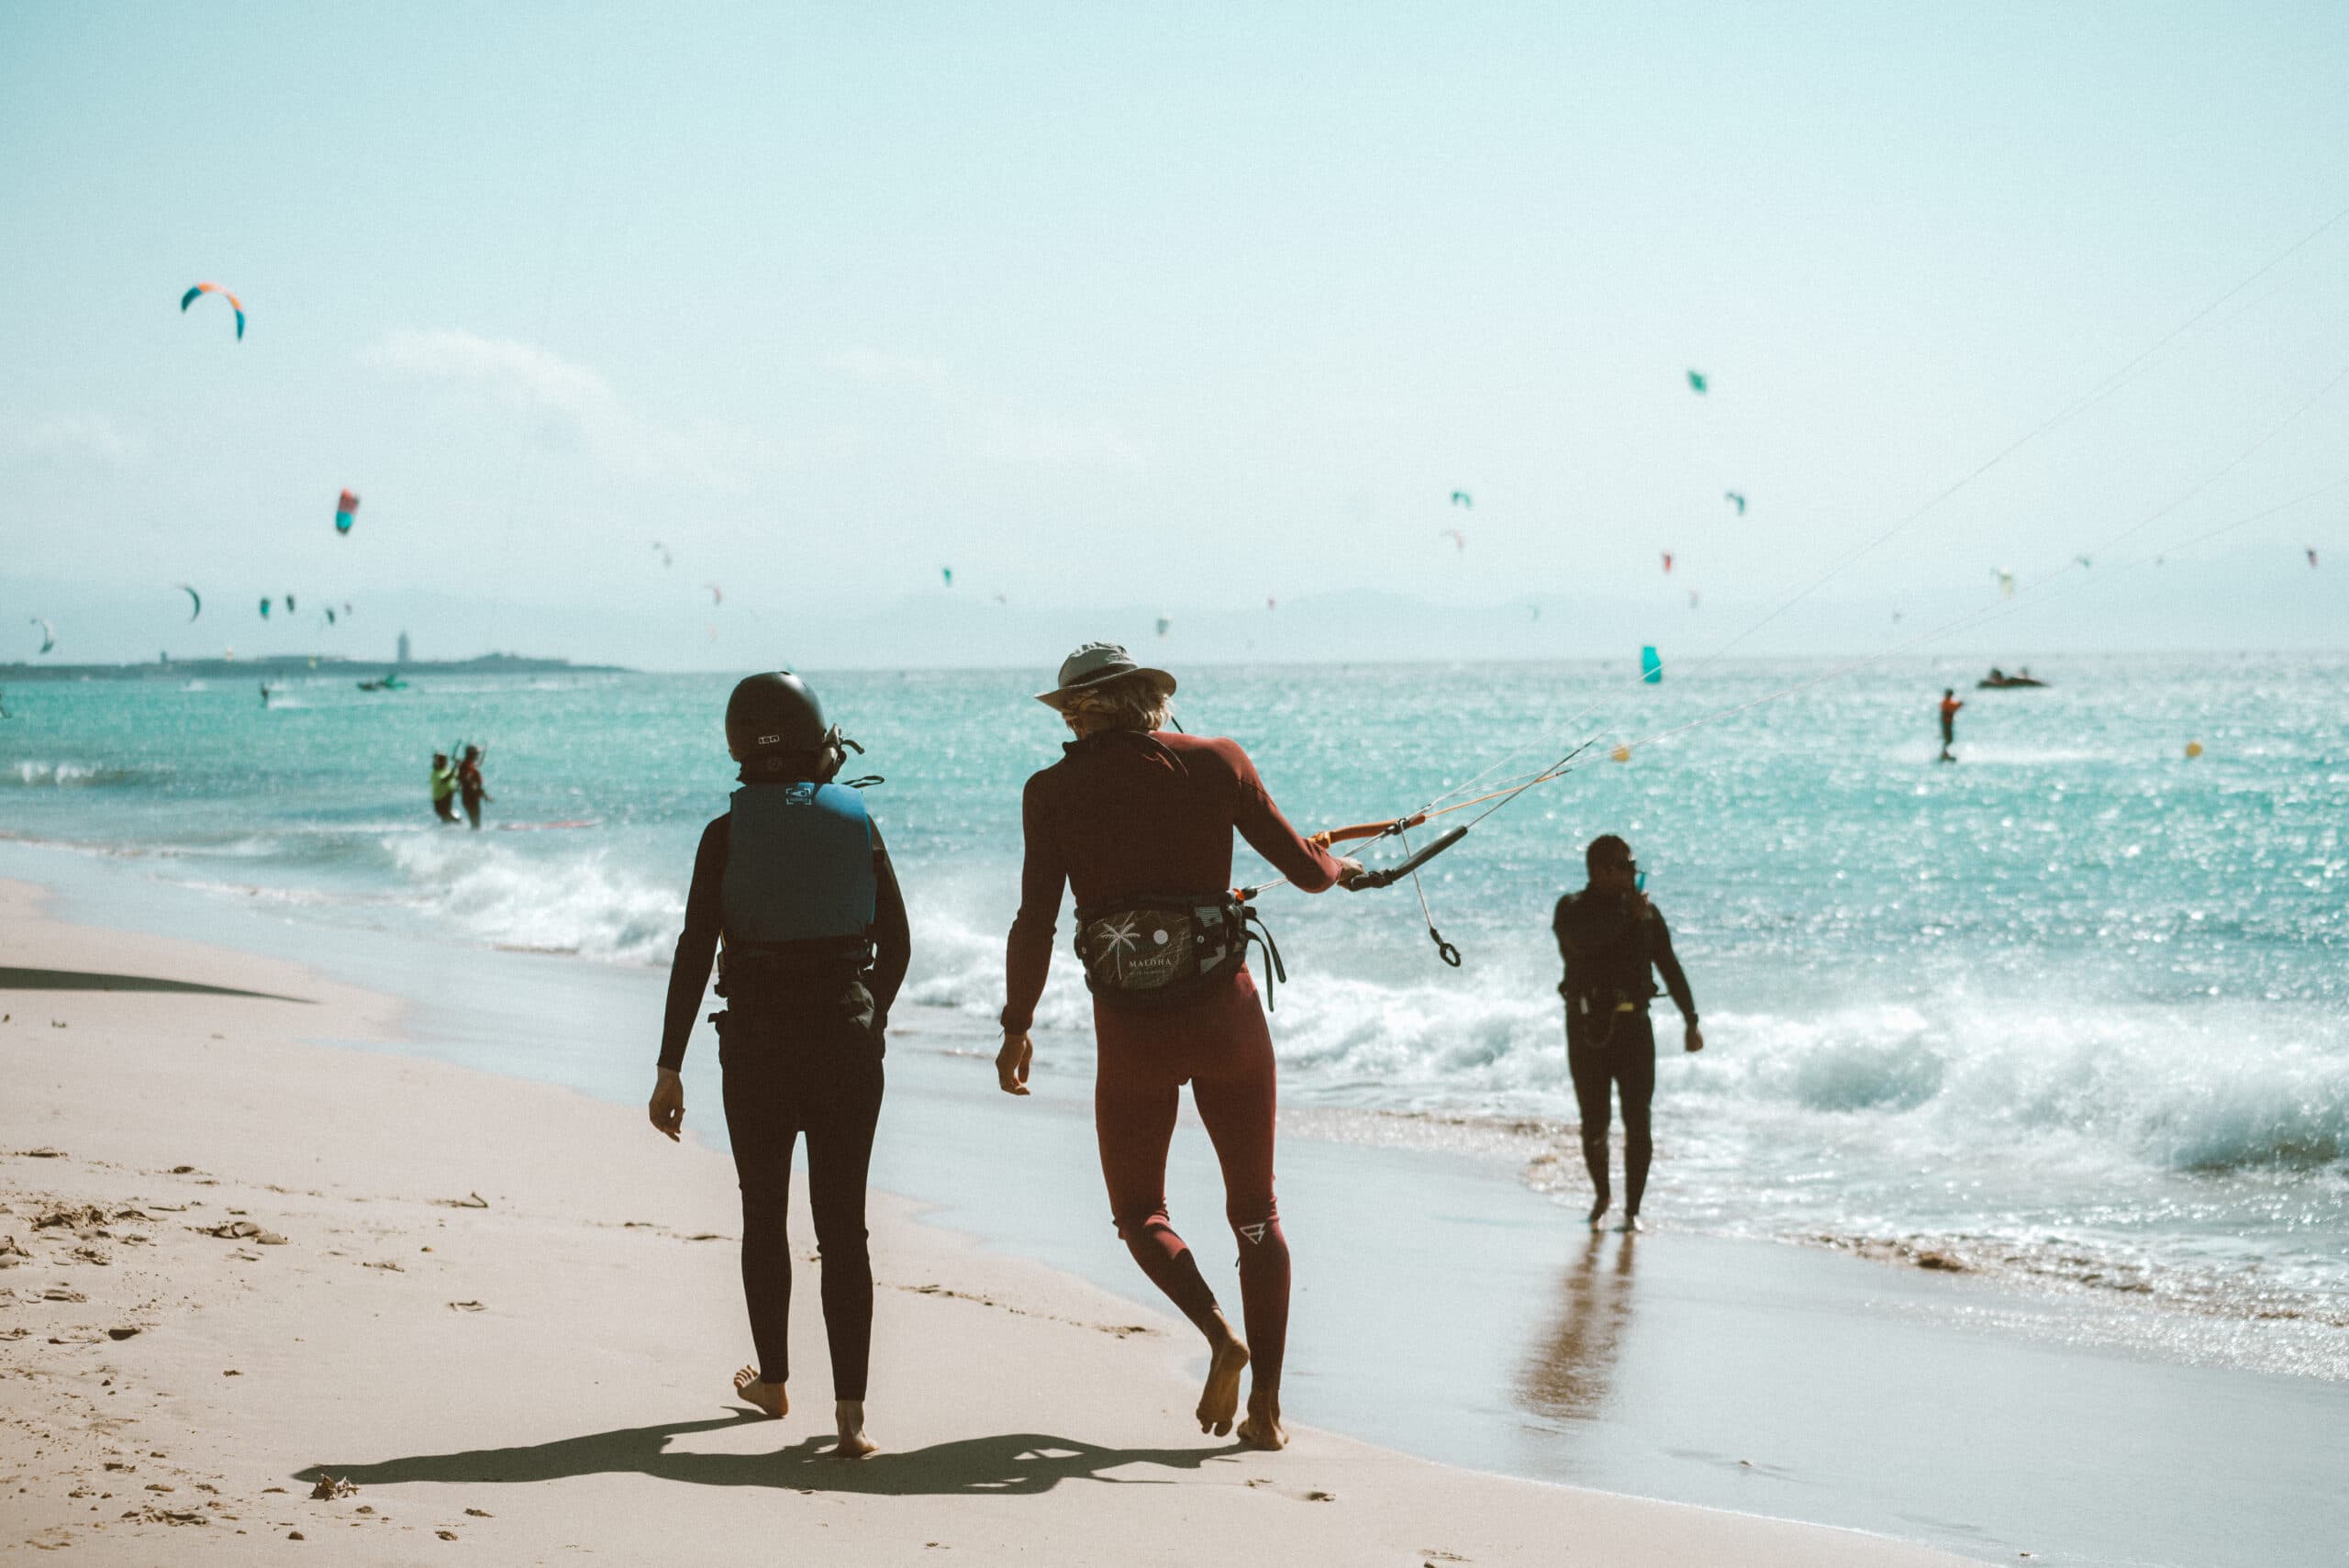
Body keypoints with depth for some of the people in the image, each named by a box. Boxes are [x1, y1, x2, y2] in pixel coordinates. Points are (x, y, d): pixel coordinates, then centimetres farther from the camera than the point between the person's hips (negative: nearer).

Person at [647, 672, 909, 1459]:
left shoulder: (727, 834, -5)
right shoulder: (857, 824, 1)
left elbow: (694, 954, -9)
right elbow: (896, 943, 6)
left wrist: (669, 1067, -6)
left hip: (759, 1043, -1)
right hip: (846, 1041, 1)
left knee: (764, 1215, 18)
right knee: (843, 1225, 2)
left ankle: (773, 1380, 32)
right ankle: (850, 1412, -7)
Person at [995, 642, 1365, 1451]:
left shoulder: (1055, 791, -3)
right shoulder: (1216, 763, -1)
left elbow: (1034, 923, -7)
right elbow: (1306, 870, 3)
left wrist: (1017, 1027, 5)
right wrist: (1340, 865, 26)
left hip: (1131, 1034, -1)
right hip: (1226, 1017, 1)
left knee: (1139, 1213, 18)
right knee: (1256, 1214, 16)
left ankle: (1221, 1332, -8)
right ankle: (1267, 1406, 9)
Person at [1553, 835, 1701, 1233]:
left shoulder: (1647, 913, 6)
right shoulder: (1571, 910, -1)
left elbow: (1670, 969, 12)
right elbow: (1581, 940, -25)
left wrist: (1690, 1021, 10)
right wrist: (1626, 916, -25)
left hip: (1633, 1028, 1)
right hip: (1587, 1031, -1)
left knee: (1637, 1124, -7)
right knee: (1594, 1125, 5)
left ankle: (1632, 1210, 1)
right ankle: (1601, 1195, 30)